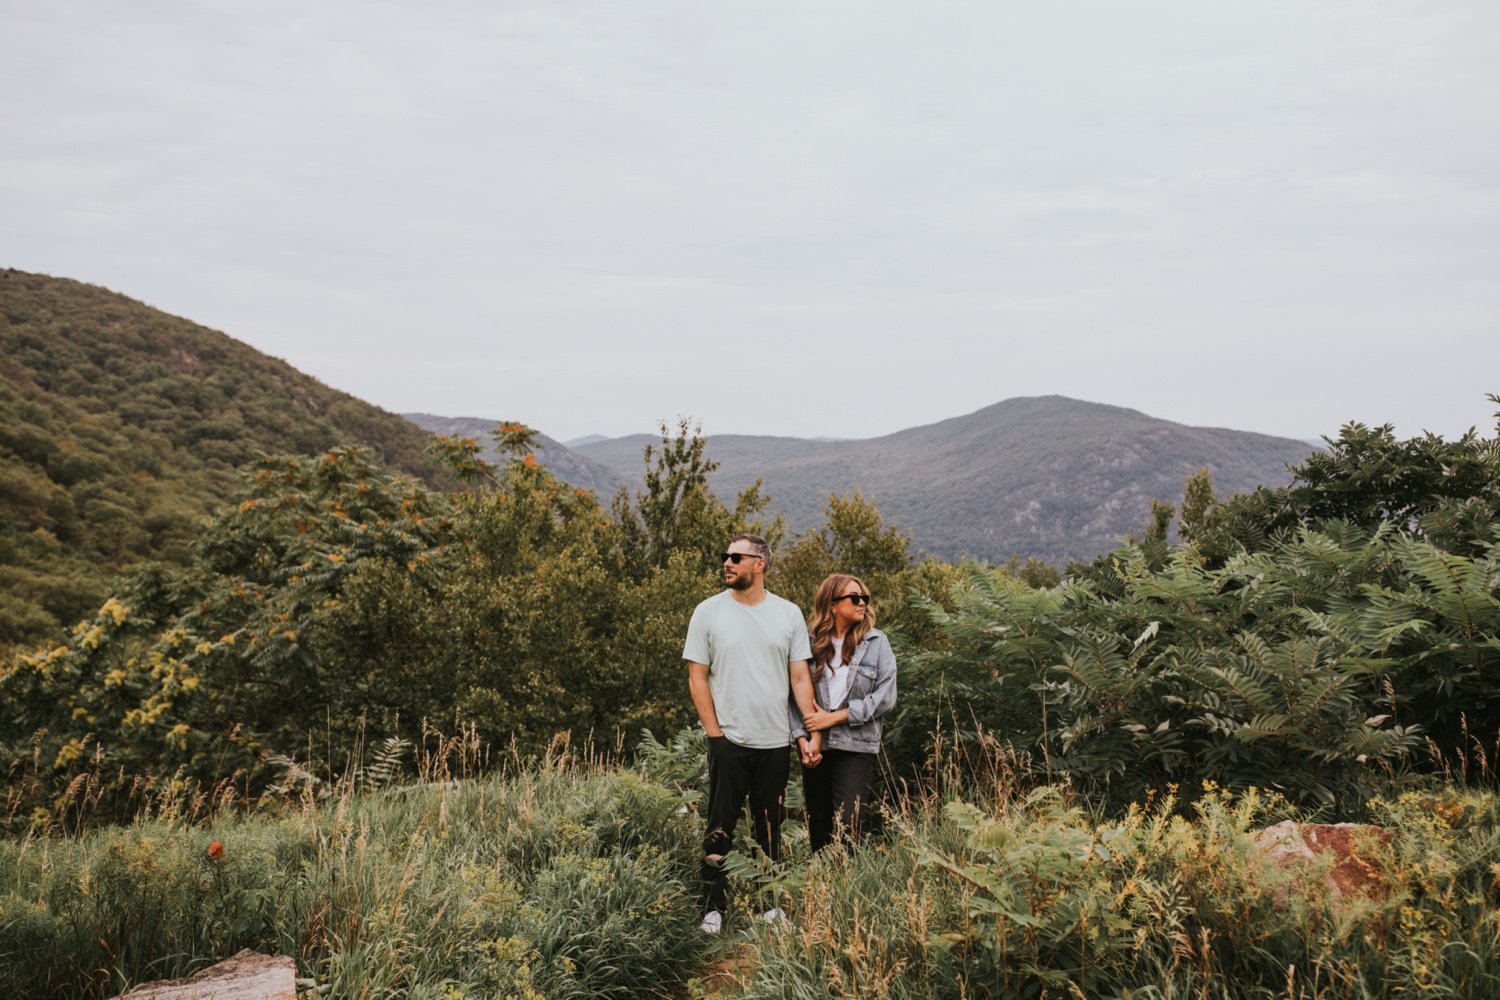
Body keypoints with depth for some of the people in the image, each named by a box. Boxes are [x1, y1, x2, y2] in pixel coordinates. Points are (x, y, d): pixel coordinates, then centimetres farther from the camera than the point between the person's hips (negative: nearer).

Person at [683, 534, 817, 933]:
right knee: (720, 829, 1)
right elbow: (697, 676, -1)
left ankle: (768, 903, 24)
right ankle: (714, 907, 11)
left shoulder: (788, 614, 3)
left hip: (775, 742, 2)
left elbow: (800, 678, 4)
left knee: (769, 827, 13)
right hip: (729, 740, -2)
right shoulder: (709, 611, -2)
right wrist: (714, 733, -7)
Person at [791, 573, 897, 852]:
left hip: (857, 747, -2)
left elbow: (885, 696, -7)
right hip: (816, 748, 2)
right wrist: (802, 739, -9)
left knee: (847, 830, -11)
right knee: (819, 832, 9)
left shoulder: (876, 642, 0)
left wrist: (835, 717, -10)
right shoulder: (811, 642, 2)